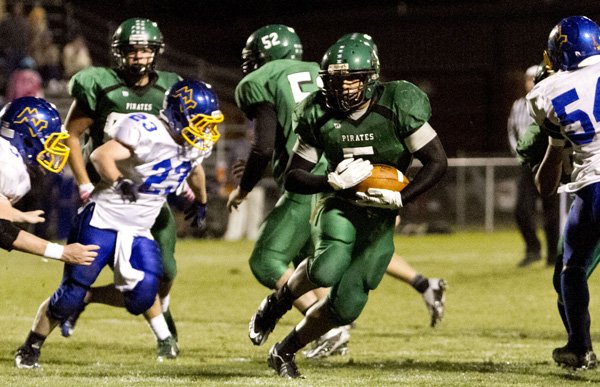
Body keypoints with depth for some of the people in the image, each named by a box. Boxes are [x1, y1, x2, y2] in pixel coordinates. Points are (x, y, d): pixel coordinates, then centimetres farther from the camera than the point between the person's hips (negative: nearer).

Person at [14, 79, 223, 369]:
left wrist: (201, 202, 42)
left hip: (138, 232, 6)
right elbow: (101, 155, -29)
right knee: (71, 293, -3)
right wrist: (119, 182, -46)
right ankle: (30, 349, 15)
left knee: (142, 296, -18)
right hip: (102, 221, -6)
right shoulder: (147, 132, -21)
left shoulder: (196, 145, 3)